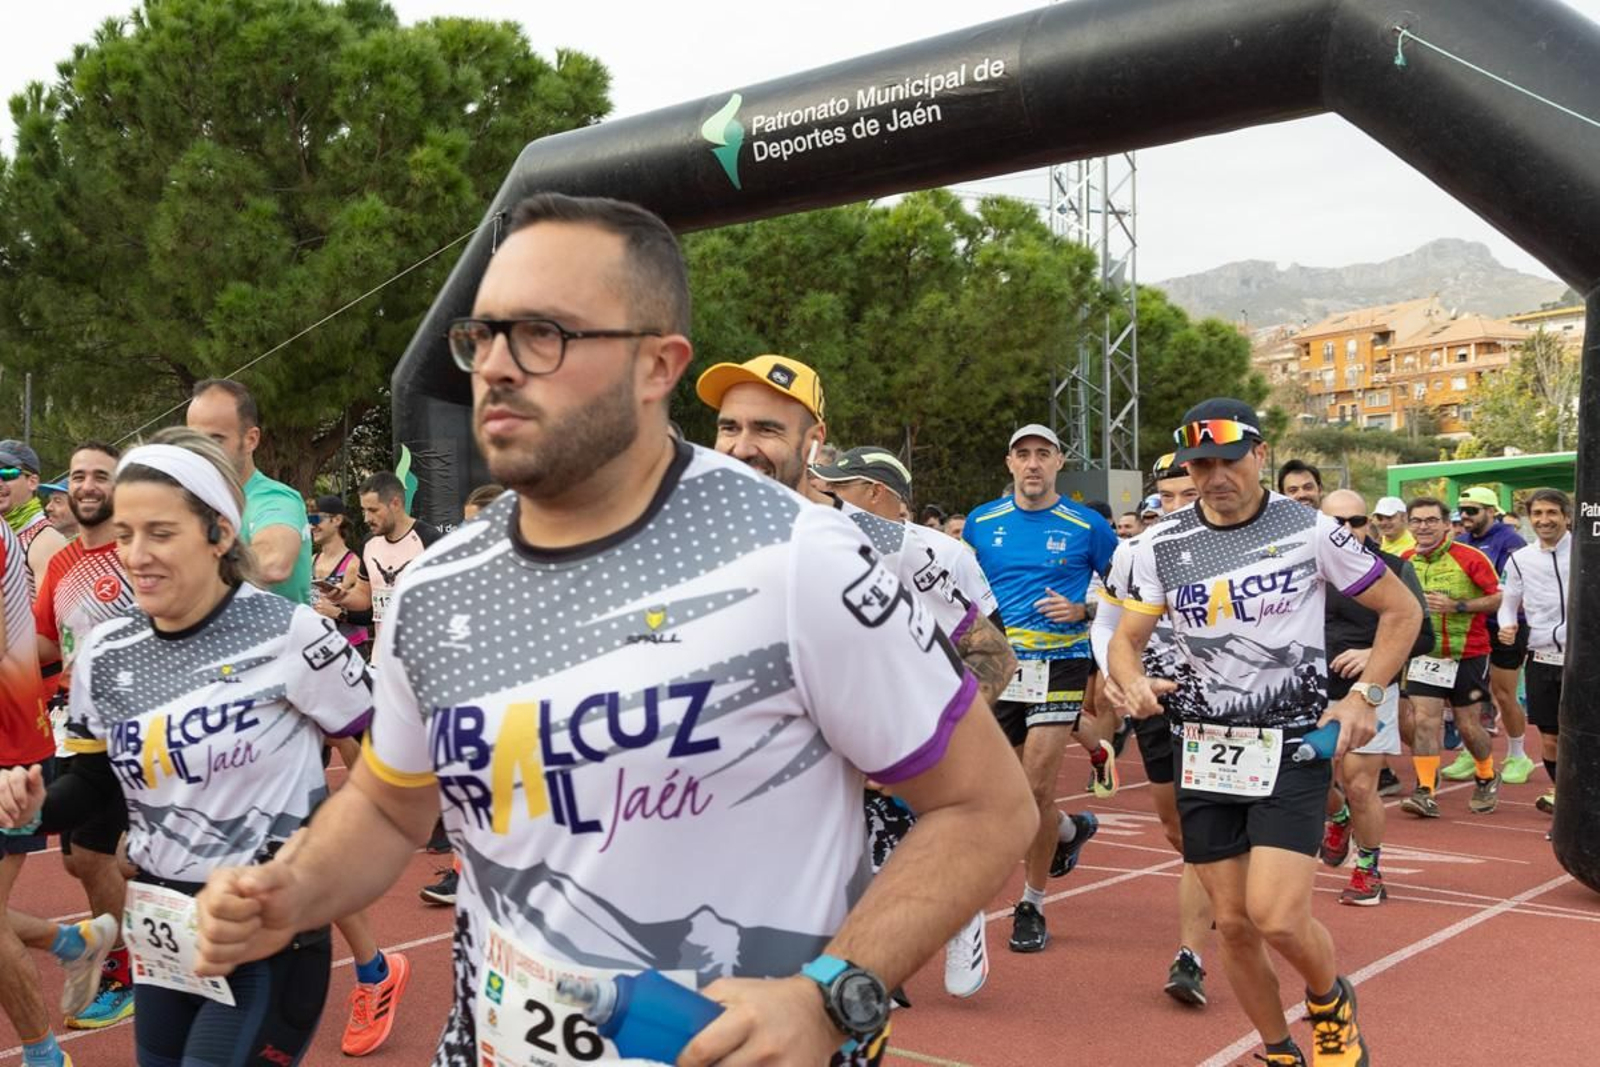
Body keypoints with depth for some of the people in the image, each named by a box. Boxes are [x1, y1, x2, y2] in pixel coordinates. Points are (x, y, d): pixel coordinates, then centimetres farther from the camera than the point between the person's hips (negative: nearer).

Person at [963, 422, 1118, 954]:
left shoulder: (1087, 526, -2)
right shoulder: (981, 523, 6)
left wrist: (1081, 610, -10)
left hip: (1059, 664, -3)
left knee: (1037, 789, -8)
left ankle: (1032, 906, 11)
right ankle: (1072, 829, 40)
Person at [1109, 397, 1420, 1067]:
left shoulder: (1310, 529, -6)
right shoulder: (1161, 546, 2)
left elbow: (1401, 611, 4)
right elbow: (1125, 640, 6)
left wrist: (1365, 695, -7)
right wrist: (1132, 682, -17)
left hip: (1293, 748, -3)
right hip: (1205, 754, 3)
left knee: (1277, 918, -14)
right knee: (1234, 925, 7)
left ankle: (1332, 1003, 19)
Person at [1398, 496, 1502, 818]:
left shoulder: (1469, 558, -11)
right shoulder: (1405, 561, 3)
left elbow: (1497, 597, -11)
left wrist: (1456, 606, -20)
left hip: (1467, 654, -3)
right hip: (1424, 654, 3)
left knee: (1468, 724, 5)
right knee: (1424, 720, -7)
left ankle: (1487, 779, 32)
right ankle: (1425, 792, -6)